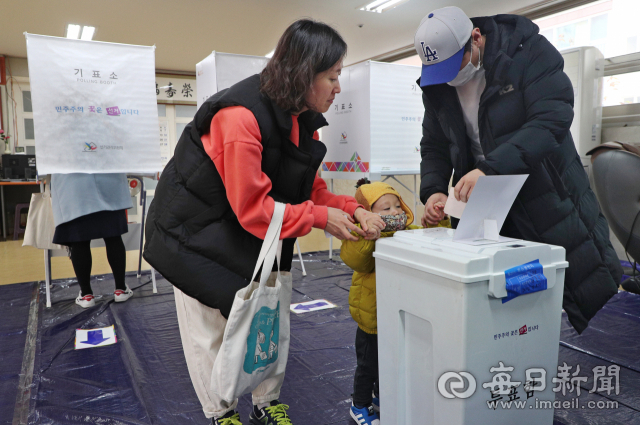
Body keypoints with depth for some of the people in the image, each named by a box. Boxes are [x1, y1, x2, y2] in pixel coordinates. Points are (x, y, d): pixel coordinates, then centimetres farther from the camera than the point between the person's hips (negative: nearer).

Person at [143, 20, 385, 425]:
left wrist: (352, 210, -15)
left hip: (253, 237, 7)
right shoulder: (240, 116, -31)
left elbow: (312, 189, 1)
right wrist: (319, 217, -23)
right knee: (210, 329, 7)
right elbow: (251, 209, -29)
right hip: (198, 233, -7)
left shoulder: (305, 120, -4)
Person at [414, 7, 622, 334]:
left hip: (549, 200, -3)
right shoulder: (436, 85, 1)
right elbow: (434, 146, 6)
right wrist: (433, 190, -13)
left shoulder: (529, 50, -13)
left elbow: (553, 119, -25)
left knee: (595, 294, 5)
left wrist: (489, 168, -37)